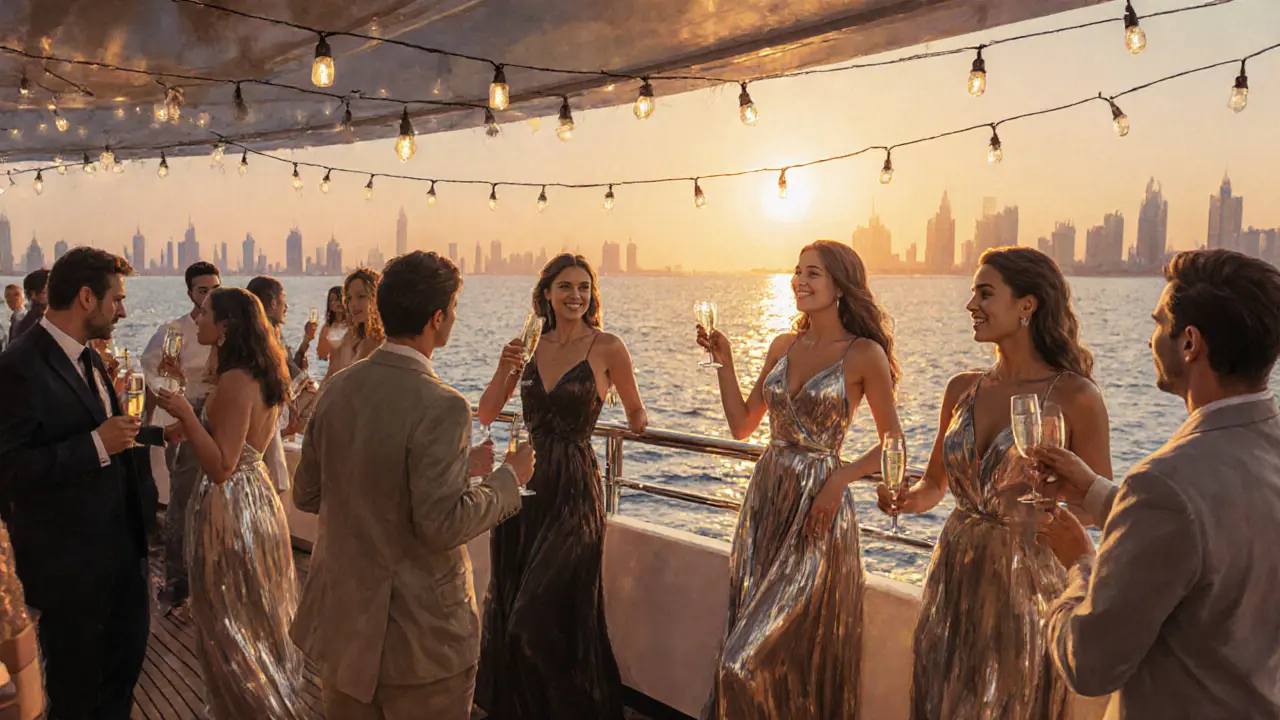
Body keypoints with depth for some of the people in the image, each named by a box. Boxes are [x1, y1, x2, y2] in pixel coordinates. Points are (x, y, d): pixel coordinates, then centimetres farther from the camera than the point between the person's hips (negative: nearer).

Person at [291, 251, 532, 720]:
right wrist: (509, 479, -8)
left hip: (341, 623, 7)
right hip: (419, 637, -6)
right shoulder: (441, 407, -22)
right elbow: (441, 525, -25)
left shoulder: (336, 390, 0)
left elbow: (306, 495, 8)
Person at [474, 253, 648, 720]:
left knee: (547, 616, 0)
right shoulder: (532, 345, 6)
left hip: (572, 491, -5)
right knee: (510, 607, 16)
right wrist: (505, 367, -9)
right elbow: (487, 415, 3)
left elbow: (635, 411, 10)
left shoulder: (607, 348, -6)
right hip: (523, 484, 5)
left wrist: (637, 422, -8)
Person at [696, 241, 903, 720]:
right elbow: (742, 425, 9)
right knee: (749, 639, 14)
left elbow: (891, 444, -4)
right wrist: (724, 362, 2)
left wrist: (841, 478, -17)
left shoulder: (864, 354, -8)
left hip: (817, 505, -6)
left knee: (801, 644, 2)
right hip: (765, 500, 6)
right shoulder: (783, 346, 8)